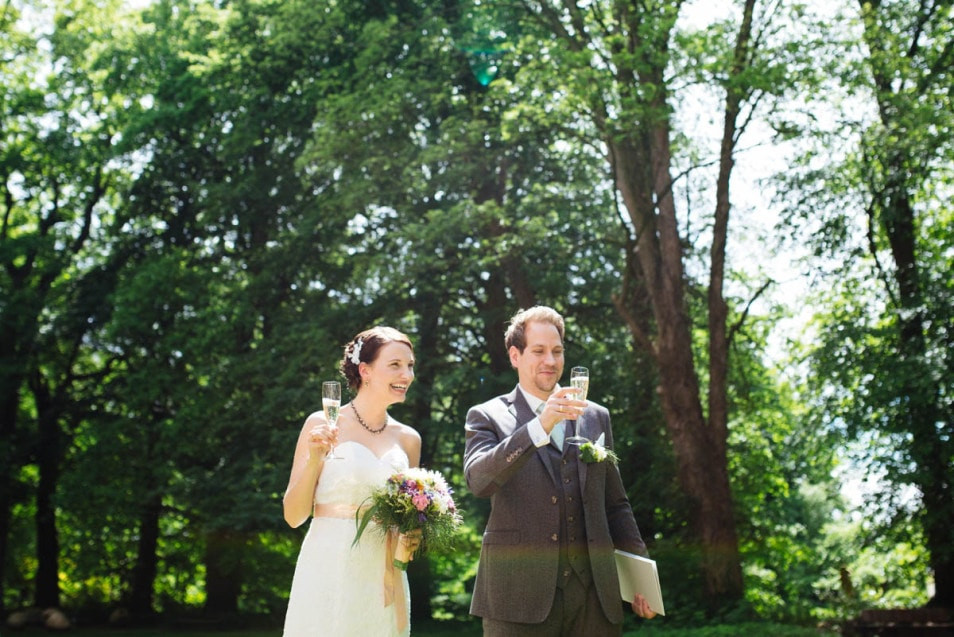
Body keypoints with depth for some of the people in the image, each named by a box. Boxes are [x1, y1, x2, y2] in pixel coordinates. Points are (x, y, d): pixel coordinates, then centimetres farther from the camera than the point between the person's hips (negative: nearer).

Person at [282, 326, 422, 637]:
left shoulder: (408, 439, 8)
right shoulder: (322, 425, -4)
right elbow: (293, 515, -4)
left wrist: (414, 537, -1)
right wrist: (314, 460, -17)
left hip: (383, 584, 4)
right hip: (329, 575, -4)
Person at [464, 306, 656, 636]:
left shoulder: (595, 417, 15)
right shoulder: (487, 417, 3)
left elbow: (615, 504, 18)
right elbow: (478, 479, -17)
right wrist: (539, 426, -26)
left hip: (593, 591, 3)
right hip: (519, 595, -3)